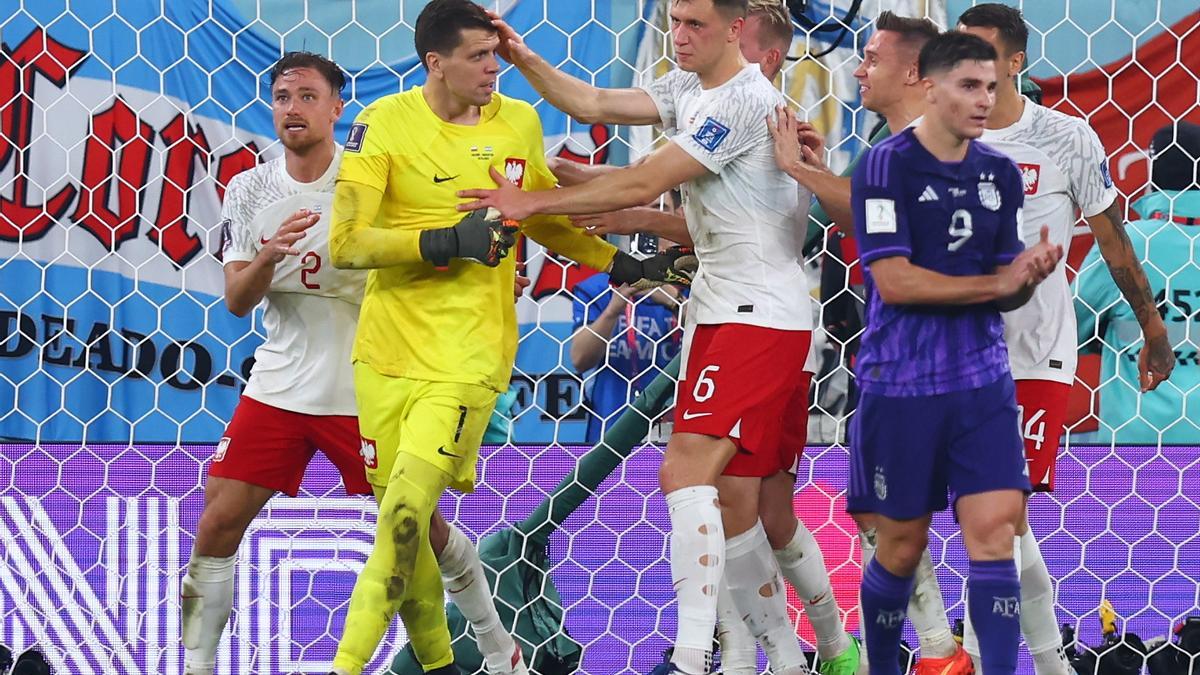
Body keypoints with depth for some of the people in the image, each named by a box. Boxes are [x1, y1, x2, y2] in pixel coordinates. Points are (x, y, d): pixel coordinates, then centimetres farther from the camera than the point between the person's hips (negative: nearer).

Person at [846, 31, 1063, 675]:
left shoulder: (1001, 175, 8)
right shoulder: (885, 166, -9)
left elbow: (1004, 293, 11)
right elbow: (893, 281, -16)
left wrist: (1029, 274, -12)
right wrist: (995, 283, -13)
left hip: (982, 380, 4)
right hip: (900, 382, -4)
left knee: (995, 529, -8)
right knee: (902, 544, 5)